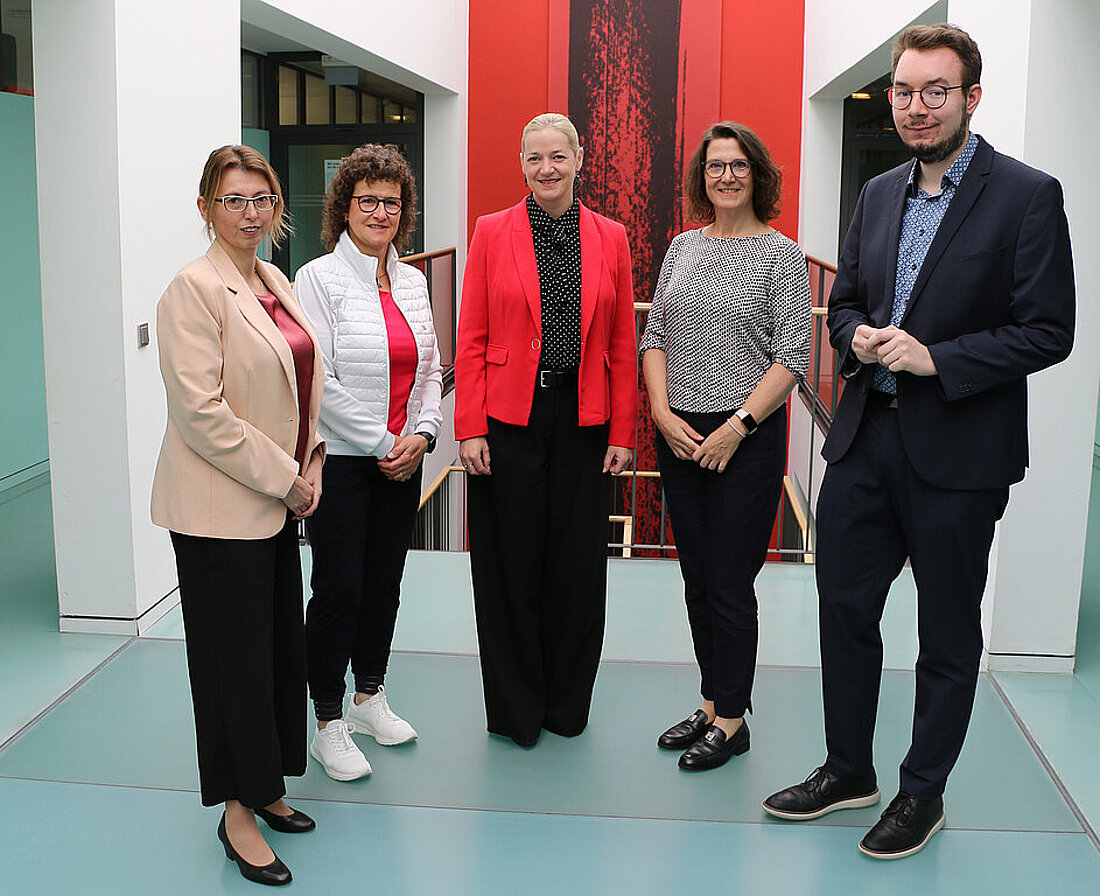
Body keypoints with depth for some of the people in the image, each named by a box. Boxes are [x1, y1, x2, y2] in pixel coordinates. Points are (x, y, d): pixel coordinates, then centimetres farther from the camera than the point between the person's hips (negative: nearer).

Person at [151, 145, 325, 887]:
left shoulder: (276, 282, 11)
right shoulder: (195, 289, -14)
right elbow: (201, 411, -20)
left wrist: (308, 463, 5)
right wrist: (283, 477, -16)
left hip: (277, 502, 8)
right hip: (220, 508, -8)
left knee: (284, 647, 14)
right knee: (237, 656, 2)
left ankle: (265, 789, 31)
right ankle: (238, 814, 18)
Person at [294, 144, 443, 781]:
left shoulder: (412, 281, 10)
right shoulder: (320, 279, -9)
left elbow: (430, 368, 12)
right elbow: (320, 381, -15)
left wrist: (421, 433, -4)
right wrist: (381, 445, -13)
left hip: (402, 460, 6)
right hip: (340, 459, -6)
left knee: (385, 583, 14)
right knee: (340, 590, -1)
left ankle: (370, 697, 31)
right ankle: (329, 725, 13)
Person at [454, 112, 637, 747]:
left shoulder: (610, 238, 6)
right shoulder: (493, 232, 2)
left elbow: (623, 345, 6)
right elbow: (471, 339, 0)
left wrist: (623, 433, 1)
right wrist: (470, 428, -7)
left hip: (584, 421, 2)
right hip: (509, 420, -1)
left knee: (578, 562, 8)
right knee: (511, 561, 5)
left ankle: (567, 704, 25)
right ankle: (516, 707, 20)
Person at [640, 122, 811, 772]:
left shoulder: (781, 254, -4)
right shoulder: (684, 247, 11)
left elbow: (793, 356, -9)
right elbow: (655, 334, 11)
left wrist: (737, 426, -15)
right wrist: (663, 412, -3)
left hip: (747, 438, -5)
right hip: (679, 436, 5)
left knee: (730, 583, -1)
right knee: (697, 578, 12)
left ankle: (732, 721, 13)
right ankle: (713, 703, 26)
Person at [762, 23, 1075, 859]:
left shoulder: (1027, 195, -9)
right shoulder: (878, 195, 10)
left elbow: (1048, 332, -12)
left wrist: (935, 358, -20)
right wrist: (858, 339, -5)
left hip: (957, 452, -5)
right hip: (865, 440, 6)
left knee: (948, 634, 9)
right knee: (845, 607, 13)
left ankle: (923, 793, 26)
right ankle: (848, 769, 31)